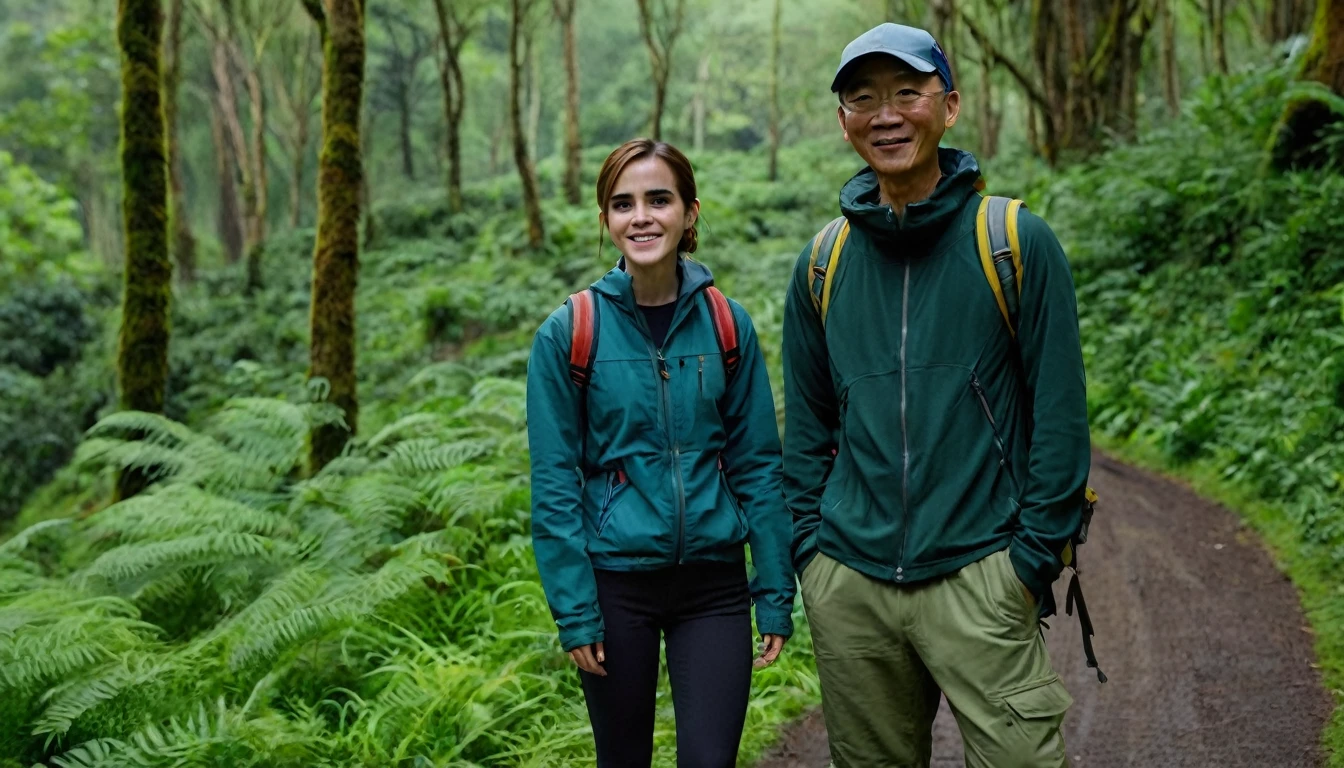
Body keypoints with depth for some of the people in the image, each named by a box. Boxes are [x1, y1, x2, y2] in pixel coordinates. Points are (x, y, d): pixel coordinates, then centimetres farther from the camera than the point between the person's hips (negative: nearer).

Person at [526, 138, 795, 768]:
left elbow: (758, 465, 3)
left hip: (713, 581, 1)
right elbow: (554, 482, -5)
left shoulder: (727, 324, -1)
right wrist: (573, 610, -8)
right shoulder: (568, 333, -6)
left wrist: (775, 596, 1)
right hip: (615, 581, -1)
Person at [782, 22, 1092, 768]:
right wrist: (808, 547, 6)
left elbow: (1059, 416, -4)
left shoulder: (1018, 242, -4)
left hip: (978, 580, -3)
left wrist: (1035, 559, -7)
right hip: (847, 589, 4)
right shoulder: (823, 263, 7)